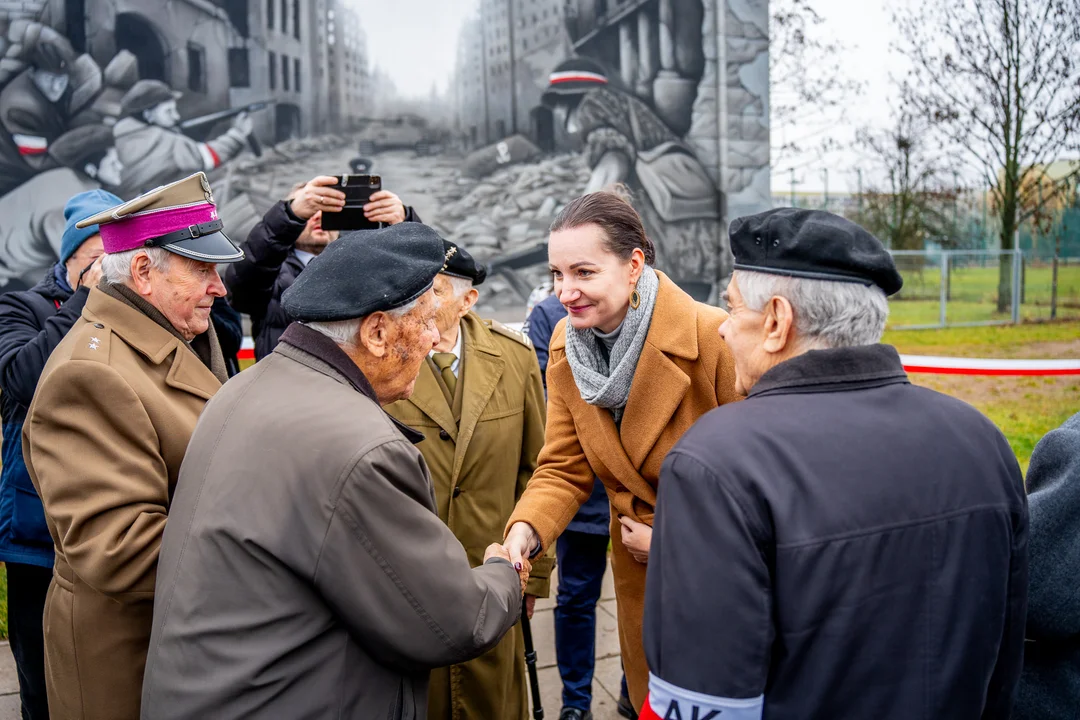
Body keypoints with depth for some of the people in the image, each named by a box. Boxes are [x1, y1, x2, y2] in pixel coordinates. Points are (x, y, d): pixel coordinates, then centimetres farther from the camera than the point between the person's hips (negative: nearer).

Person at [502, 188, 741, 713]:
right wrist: (524, 531, -22)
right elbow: (564, 468, -4)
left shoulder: (715, 337, -25)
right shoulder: (565, 344, -8)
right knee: (649, 701, 22)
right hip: (638, 571, 4)